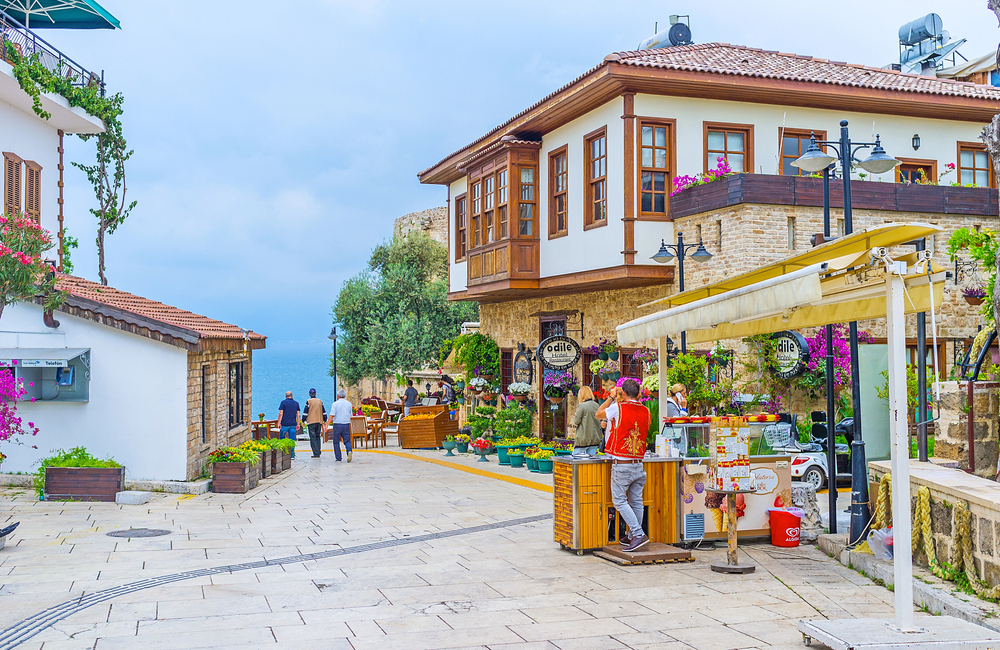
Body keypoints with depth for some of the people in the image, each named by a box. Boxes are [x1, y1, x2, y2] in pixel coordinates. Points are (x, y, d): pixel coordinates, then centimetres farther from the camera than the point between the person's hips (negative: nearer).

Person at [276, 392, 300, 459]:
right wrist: (298, 424, 11)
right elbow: (298, 415, 7)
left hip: (285, 424, -3)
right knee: (292, 440, 4)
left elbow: (280, 413, -9)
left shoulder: (283, 402, -3)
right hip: (293, 424, 3)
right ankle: (292, 455, 1)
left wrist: (278, 423, -5)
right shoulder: (296, 403, 8)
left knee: (281, 437, 13)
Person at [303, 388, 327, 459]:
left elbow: (305, 412, -7)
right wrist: (325, 420, 18)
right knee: (318, 437, 14)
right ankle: (318, 453, 11)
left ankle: (316, 454, -6)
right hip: (319, 421, 4)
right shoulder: (320, 401, 8)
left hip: (311, 422, -4)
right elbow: (324, 412, 11)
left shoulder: (309, 401, -5)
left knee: (313, 438, -2)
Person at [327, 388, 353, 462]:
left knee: (336, 442, 8)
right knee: (347, 441, 5)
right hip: (346, 424, 3)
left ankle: (338, 458, 8)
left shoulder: (335, 404, -5)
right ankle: (349, 451, -23)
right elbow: (350, 415, 12)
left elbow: (332, 415, -12)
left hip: (337, 425, -3)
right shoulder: (349, 404, 7)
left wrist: (327, 424, -10)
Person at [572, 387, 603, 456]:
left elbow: (576, 421, -8)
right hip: (595, 439, 6)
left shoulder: (582, 406, -12)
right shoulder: (597, 405, 4)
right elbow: (600, 422, 11)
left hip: (583, 439, -5)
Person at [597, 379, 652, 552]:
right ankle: (633, 537, 18)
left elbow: (598, 414, 8)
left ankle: (638, 534, -11)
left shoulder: (618, 408, -10)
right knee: (636, 501, 12)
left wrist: (611, 397, 18)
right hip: (639, 464, 6)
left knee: (619, 500, -1)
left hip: (621, 464, -5)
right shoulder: (646, 411, 3)